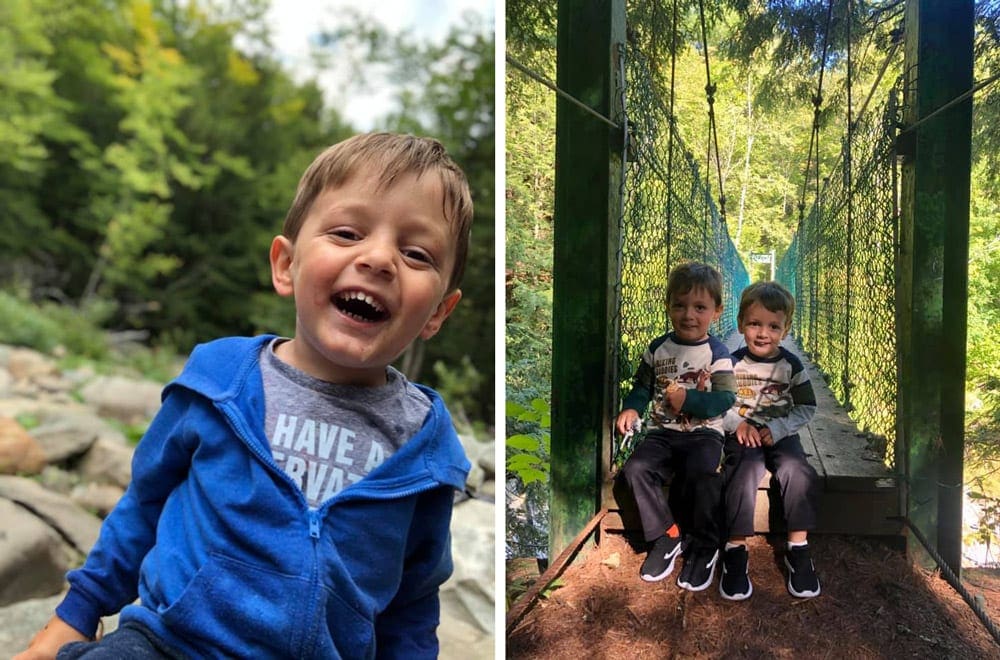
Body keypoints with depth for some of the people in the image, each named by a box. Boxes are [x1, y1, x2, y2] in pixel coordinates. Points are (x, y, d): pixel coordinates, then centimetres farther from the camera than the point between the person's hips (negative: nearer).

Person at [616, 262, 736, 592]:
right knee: (636, 468, -24)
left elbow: (725, 398, -8)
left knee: (702, 473, -32)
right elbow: (642, 386, 16)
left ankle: (704, 547, -8)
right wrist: (631, 408, -4)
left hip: (703, 432, -3)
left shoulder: (717, 352, -1)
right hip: (663, 431, 3)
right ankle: (666, 536, -4)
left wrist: (688, 400, -21)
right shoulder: (658, 348, 9)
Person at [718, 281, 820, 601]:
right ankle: (735, 551, -23)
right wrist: (737, 424, -15)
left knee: (799, 473, -28)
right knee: (744, 472, -31)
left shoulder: (791, 364, 3)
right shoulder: (732, 363, 0)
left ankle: (798, 548, -13)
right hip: (742, 436, -1)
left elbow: (807, 407, 4)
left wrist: (777, 429, -11)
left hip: (781, 435, 2)